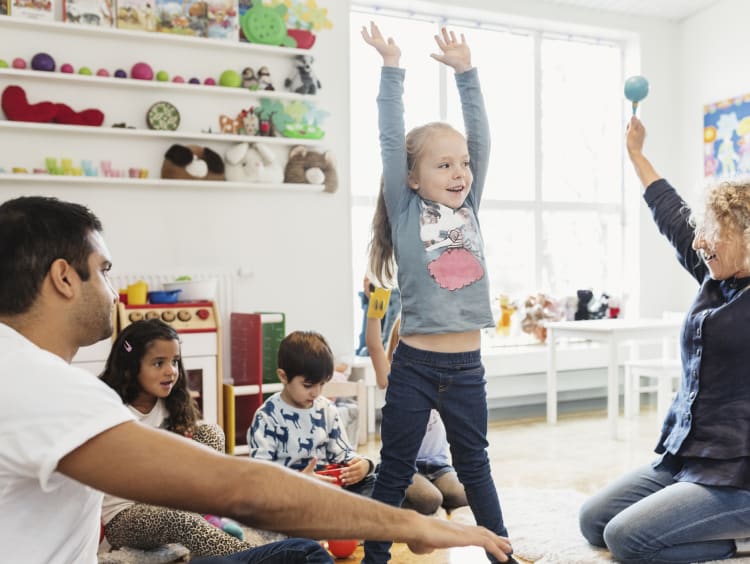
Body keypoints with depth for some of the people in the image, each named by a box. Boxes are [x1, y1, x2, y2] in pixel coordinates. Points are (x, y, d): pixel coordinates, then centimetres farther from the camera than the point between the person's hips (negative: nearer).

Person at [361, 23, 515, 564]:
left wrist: (466, 72, 3)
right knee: (395, 469, 9)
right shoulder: (406, 211, -2)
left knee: (474, 465, 19)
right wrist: (392, 69, -7)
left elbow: (480, 136, 5)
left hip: (466, 367, 4)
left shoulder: (468, 209, 8)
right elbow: (391, 142, -8)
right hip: (414, 365, -3)